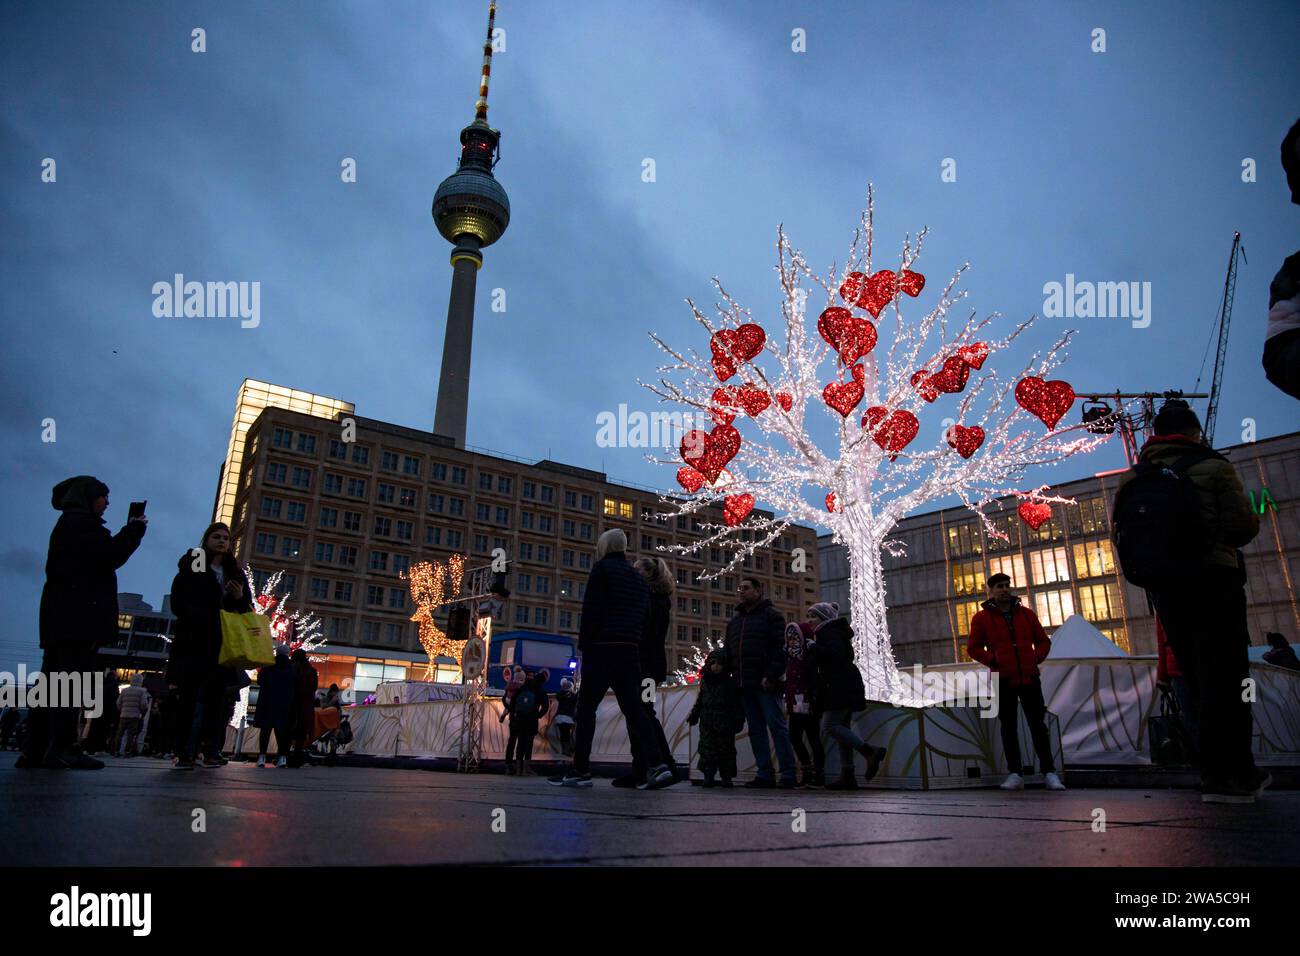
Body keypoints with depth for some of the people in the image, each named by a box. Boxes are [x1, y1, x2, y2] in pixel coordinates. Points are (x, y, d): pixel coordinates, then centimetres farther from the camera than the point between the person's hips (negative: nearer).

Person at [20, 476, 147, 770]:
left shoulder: (69, 523, 25)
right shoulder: (80, 521, -6)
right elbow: (109, 557, -14)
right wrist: (134, 529, -4)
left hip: (62, 615, 10)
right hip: (78, 614, -10)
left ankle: (35, 750, 8)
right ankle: (63, 748, -14)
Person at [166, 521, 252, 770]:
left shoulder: (236, 573, 17)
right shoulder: (191, 566, 6)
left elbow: (247, 609, 19)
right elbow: (179, 603, -4)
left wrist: (240, 598, -4)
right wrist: (210, 618, -15)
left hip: (223, 644, 3)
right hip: (194, 641, -3)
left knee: (215, 696, -1)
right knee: (189, 695, -6)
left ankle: (210, 751, -1)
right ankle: (183, 752, -4)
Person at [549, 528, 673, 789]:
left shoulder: (602, 568, 0)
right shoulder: (639, 577, 21)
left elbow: (591, 610, -9)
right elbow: (645, 617, 16)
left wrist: (584, 644, -6)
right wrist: (635, 643, 14)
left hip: (602, 648, -6)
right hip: (631, 650, 6)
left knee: (586, 708, 1)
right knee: (633, 708, 3)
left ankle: (580, 770, 1)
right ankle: (657, 764, -11)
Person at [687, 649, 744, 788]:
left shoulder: (730, 682, -1)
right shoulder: (705, 681, 9)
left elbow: (737, 703, -1)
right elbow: (699, 700, 17)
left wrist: (739, 720, -6)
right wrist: (693, 714, 13)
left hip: (724, 722, -2)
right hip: (707, 721, 2)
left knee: (725, 747, 3)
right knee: (707, 747, -2)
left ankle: (726, 777, 13)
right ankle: (708, 776, 3)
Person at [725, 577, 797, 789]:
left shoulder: (771, 615, 1)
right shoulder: (734, 621, 21)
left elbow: (780, 649, -9)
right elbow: (728, 652, 20)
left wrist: (771, 677, -18)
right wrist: (735, 679, 8)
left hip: (765, 684, -7)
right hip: (745, 685, 7)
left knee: (777, 726, -7)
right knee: (756, 730, 7)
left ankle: (788, 774, -4)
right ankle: (765, 774, 11)